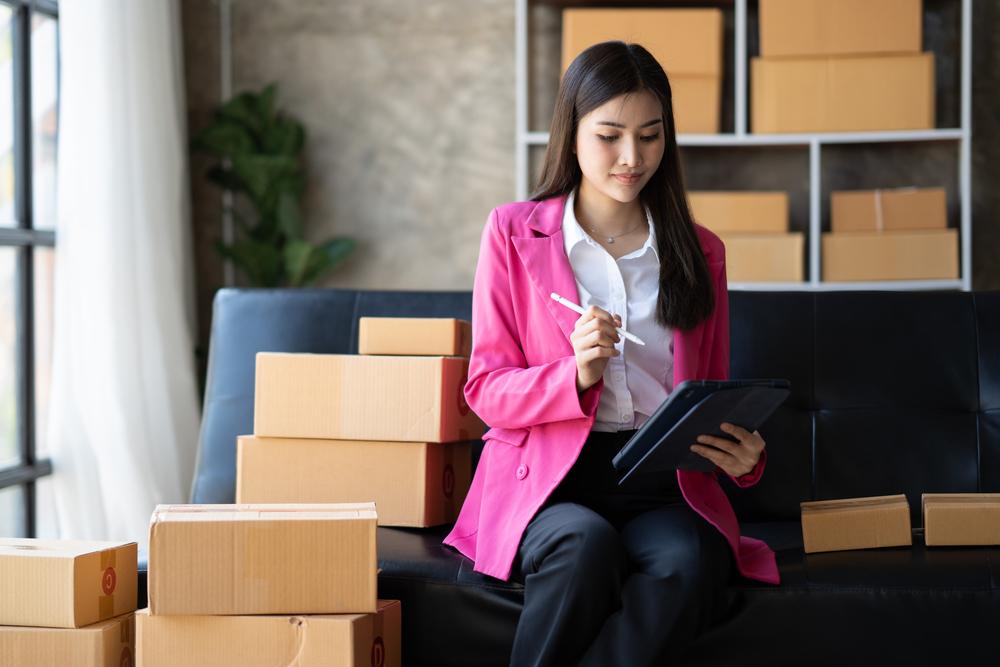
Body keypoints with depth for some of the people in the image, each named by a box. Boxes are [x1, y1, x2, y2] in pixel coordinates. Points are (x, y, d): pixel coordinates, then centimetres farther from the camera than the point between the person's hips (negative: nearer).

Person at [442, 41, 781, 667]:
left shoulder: (700, 251, 15)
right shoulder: (514, 233, 7)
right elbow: (486, 389, 3)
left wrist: (744, 455, -4)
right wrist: (577, 375, -17)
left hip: (664, 483, 2)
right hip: (548, 477, -1)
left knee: (689, 565, -33)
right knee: (586, 544, -36)